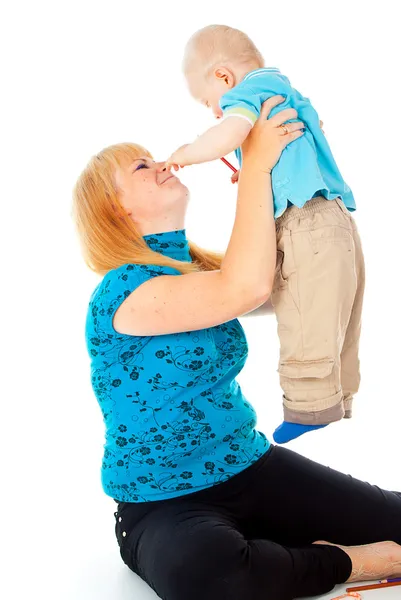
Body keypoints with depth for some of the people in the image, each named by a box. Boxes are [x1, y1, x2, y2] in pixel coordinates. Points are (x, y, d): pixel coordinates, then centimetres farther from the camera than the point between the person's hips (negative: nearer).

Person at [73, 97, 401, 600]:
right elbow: (247, 289, -30)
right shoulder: (121, 292, -17)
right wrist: (256, 163, -19)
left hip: (250, 467, 6)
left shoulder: (200, 270, 9)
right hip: (162, 503, -5)